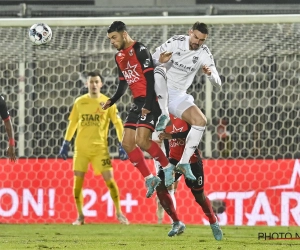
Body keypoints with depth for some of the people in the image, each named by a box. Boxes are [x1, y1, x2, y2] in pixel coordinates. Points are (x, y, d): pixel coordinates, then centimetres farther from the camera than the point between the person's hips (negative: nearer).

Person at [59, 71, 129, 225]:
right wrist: (66, 144, 10)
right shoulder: (79, 102, 5)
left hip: (100, 148, -2)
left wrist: (122, 146, -8)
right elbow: (72, 123, 14)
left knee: (109, 178, -7)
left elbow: (118, 124, -1)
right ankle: (80, 216, 11)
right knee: (78, 180, -2)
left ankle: (119, 213, 9)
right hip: (81, 148, 2)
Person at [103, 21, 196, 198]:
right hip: (138, 102, 9)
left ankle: (167, 167, 1)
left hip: (150, 101, -9)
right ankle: (150, 179, 9)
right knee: (127, 143, 2)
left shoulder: (139, 50, -11)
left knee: (141, 140, -20)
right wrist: (112, 101, 9)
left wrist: (148, 104, -22)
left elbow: (150, 77, -17)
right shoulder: (119, 57, 15)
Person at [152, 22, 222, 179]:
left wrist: (210, 73, -27)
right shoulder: (176, 42, -9)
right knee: (159, 70, -33)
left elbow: (217, 83, -4)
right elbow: (153, 60, -10)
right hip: (160, 92, -3)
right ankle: (164, 115, -40)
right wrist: (160, 60, -34)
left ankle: (184, 163, -10)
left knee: (201, 121, -16)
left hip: (178, 96, 3)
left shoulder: (204, 53, -2)